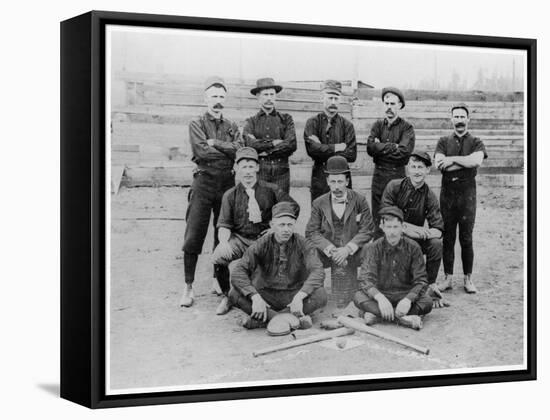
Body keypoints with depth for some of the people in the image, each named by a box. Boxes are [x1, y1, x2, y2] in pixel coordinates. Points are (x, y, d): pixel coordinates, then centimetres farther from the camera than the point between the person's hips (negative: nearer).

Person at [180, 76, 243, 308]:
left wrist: (215, 143, -9)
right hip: (204, 182, -3)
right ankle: (188, 287, -1)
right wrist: (227, 150, -4)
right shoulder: (197, 124, 4)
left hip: (227, 183, 3)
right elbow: (202, 151, -12)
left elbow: (239, 150, -4)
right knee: (193, 237, -6)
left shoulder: (231, 127, 14)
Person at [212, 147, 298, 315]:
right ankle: (226, 296, -3)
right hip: (239, 238, 0)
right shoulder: (230, 195, 4)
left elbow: (293, 207, 10)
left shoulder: (270, 190, 4)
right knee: (218, 257, -29)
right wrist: (224, 242, -22)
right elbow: (224, 225, -1)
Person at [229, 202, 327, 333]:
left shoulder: (303, 244, -8)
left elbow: (318, 272, -22)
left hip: (294, 295, 0)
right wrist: (255, 297, -34)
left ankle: (263, 319, -31)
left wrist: (299, 297, -38)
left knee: (320, 295, -30)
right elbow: (238, 272, -18)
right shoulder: (262, 244, -8)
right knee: (235, 294, -25)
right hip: (267, 295, 1)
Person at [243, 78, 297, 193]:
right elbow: (250, 144, -7)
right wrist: (273, 143, -8)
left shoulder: (286, 119, 12)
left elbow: (292, 145, -3)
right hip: (258, 171, -1)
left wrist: (266, 151, -7)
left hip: (281, 172, 1)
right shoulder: (251, 122, 11)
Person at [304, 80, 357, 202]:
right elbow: (312, 149, -12)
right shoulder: (313, 123, 4)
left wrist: (323, 149, -10)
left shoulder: (346, 125, 6)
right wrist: (337, 147, -9)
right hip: (319, 176, -1)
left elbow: (352, 155, -5)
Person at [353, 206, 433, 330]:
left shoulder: (413, 247, -4)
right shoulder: (373, 248, -5)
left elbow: (421, 281, -8)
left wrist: (408, 299, -30)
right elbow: (365, 278, -17)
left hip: (406, 295, 1)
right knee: (359, 297, -30)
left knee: (427, 301, -30)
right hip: (381, 293, 0)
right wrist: (380, 298, -38)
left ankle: (376, 313, -31)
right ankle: (404, 319, -40)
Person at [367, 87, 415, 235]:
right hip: (379, 174, 3)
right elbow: (370, 148, -5)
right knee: (377, 217, 5)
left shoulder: (407, 127, 2)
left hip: (398, 175, -3)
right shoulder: (378, 125, 12)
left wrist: (381, 147, -8)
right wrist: (393, 146, -11)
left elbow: (404, 151, -15)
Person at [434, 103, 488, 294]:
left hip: (467, 193, -1)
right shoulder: (444, 142, 11)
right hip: (447, 192, 2)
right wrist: (466, 162, -11)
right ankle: (448, 278, 11)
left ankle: (468, 278, 9)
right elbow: (439, 164, -7)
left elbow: (477, 160, -15)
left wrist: (452, 159, -12)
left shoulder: (476, 143, 7)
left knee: (466, 238, 0)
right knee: (447, 237, 4)